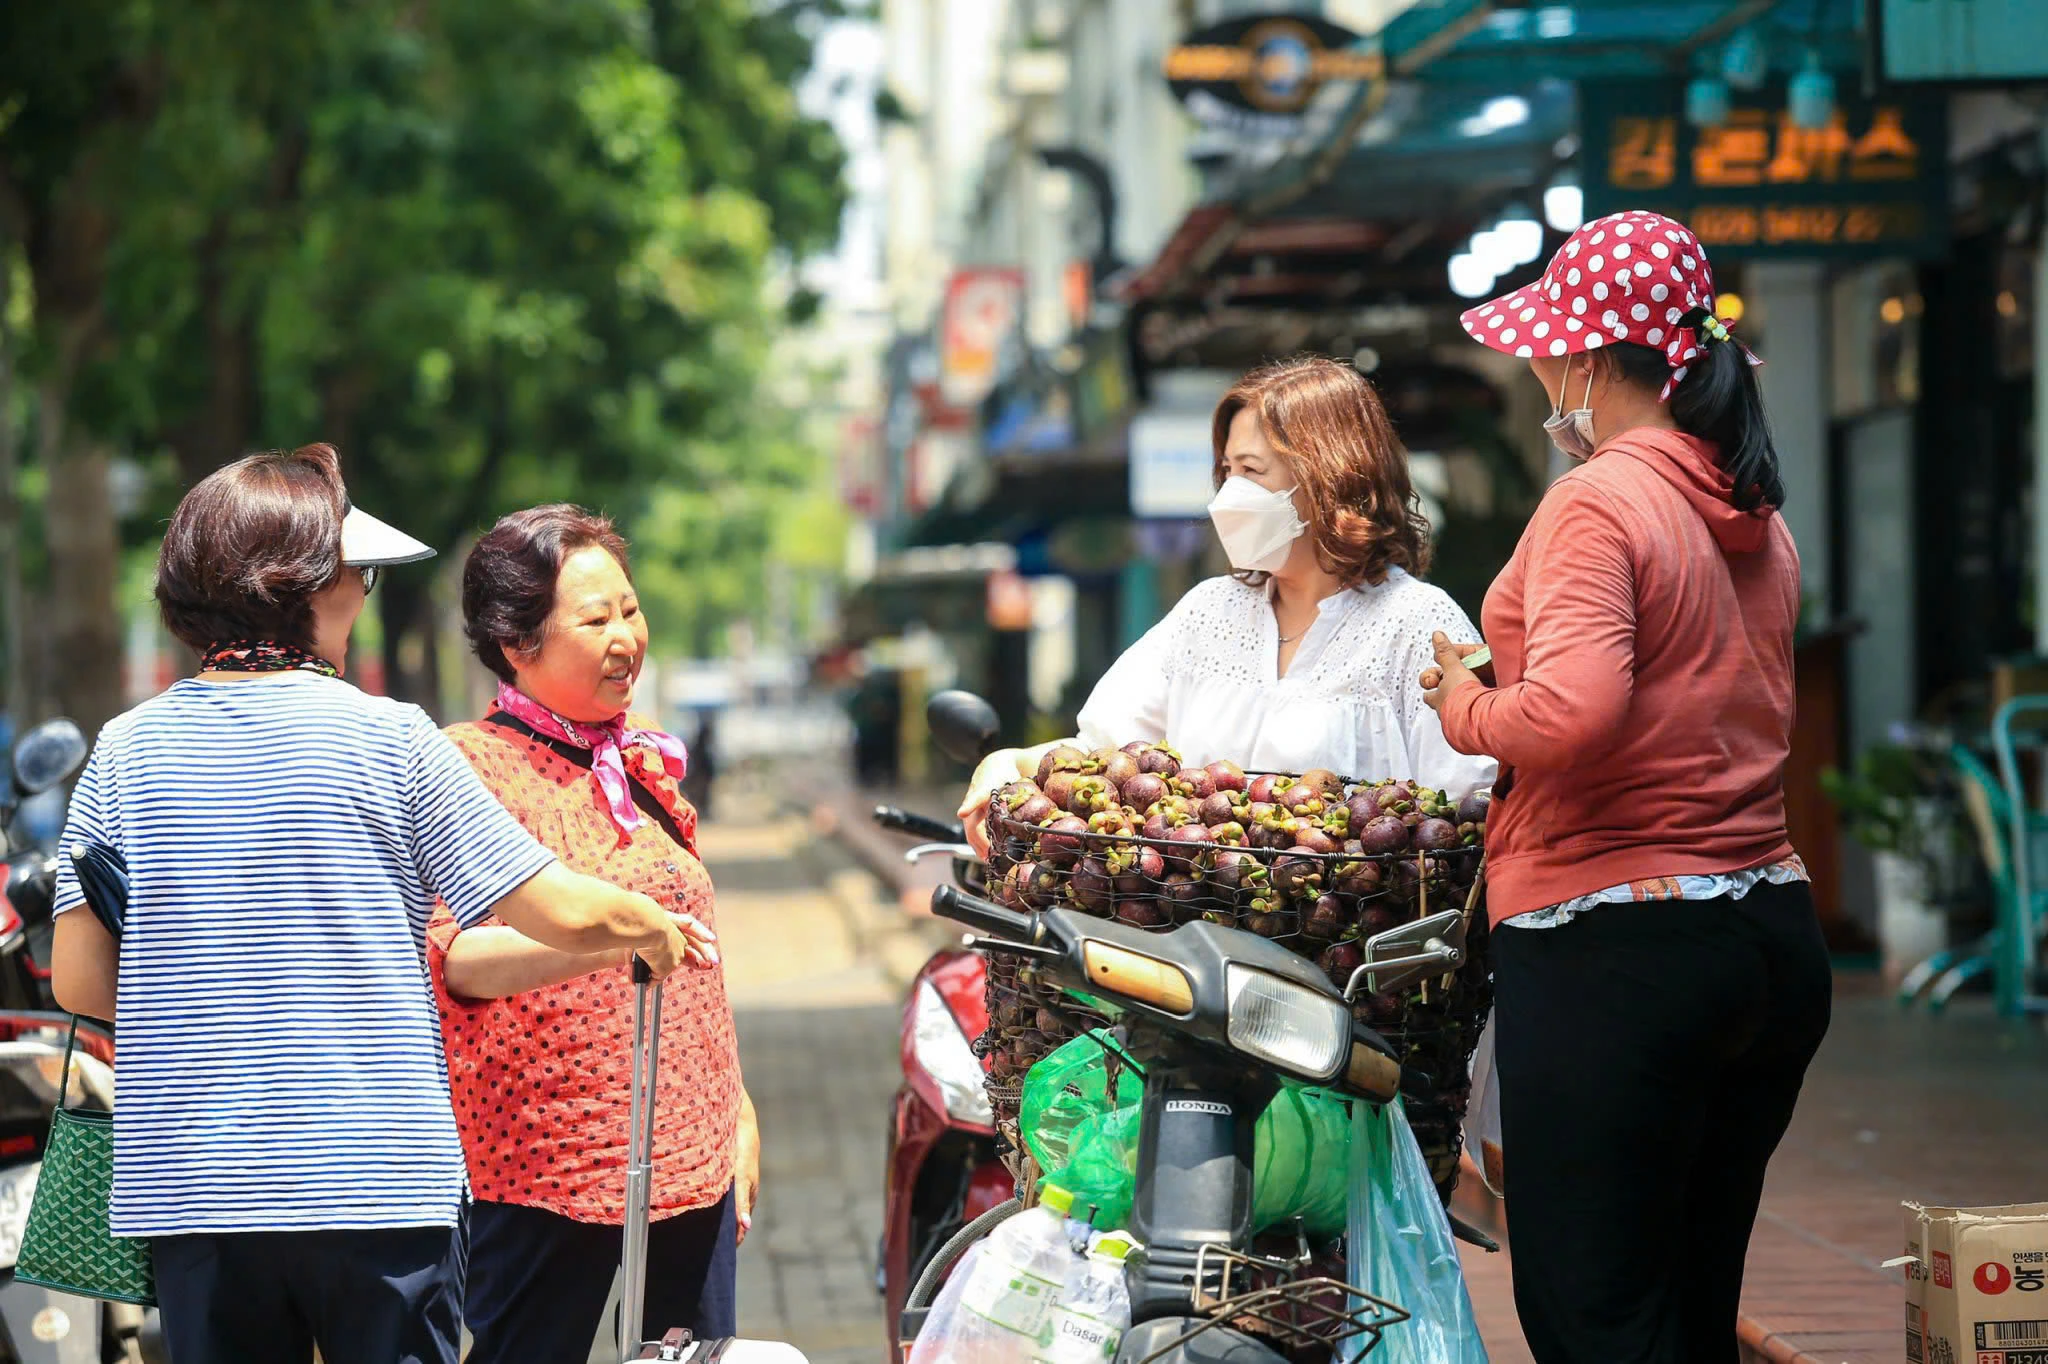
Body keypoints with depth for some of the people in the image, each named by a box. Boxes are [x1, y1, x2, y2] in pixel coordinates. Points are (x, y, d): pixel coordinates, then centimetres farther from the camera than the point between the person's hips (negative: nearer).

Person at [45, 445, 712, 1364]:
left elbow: (80, 983, 0)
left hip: (188, 1187, 3)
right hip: (377, 1181, -3)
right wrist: (656, 927, 18)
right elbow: (561, 914, -3)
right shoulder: (388, 739, -6)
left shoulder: (127, 749, 1)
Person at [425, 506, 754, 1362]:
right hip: (544, 1165, -7)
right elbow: (456, 960, -22)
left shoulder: (643, 761, 15)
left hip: (691, 1155, 7)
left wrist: (739, 1114, 22)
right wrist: (603, 939, -37)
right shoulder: (467, 767, -9)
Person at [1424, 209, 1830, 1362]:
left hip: (1612, 949, -8)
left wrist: (1467, 710, -7)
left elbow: (1570, 713, -26)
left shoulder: (1599, 500, -13)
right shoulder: (1755, 517, 13)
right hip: (1776, 940, 8)